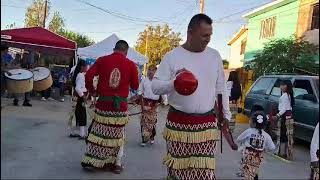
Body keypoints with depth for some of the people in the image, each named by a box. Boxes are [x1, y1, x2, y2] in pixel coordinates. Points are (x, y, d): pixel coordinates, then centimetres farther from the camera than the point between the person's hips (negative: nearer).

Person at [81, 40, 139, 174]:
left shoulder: (102, 60, 0)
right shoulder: (131, 65, -3)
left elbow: (88, 76, -7)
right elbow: (135, 86, 3)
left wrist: (92, 91, 7)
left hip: (103, 103, 1)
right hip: (121, 106, -1)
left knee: (97, 132, 13)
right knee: (119, 135, 13)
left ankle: (89, 160, 21)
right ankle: (117, 164, 21)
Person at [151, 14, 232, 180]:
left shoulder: (214, 55, 7)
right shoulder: (172, 56, -4)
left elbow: (221, 89, 13)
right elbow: (155, 87, -5)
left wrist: (226, 115, 13)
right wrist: (174, 82, -24)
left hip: (207, 124, 2)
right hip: (178, 123, -2)